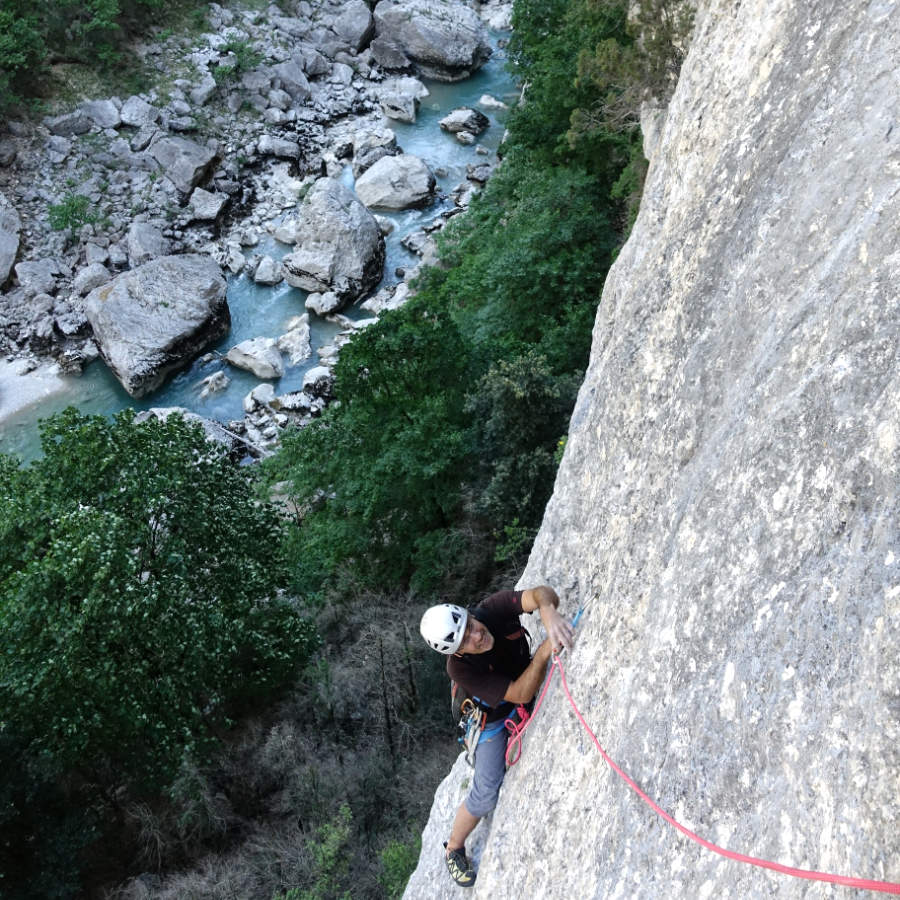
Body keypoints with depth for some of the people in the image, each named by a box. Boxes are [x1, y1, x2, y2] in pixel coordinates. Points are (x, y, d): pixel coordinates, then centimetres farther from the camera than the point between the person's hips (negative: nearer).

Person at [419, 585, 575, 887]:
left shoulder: (492, 609, -34)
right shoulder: (460, 668, -39)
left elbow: (542, 593, -44)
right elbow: (520, 695, -39)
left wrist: (549, 613, -67)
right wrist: (544, 652, -53)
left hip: (527, 678, 5)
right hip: (493, 717, -5)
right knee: (486, 795, -7)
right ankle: (454, 849, 21)